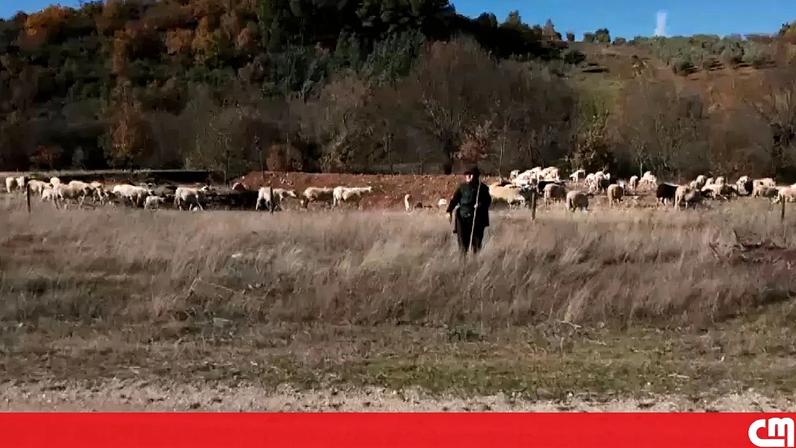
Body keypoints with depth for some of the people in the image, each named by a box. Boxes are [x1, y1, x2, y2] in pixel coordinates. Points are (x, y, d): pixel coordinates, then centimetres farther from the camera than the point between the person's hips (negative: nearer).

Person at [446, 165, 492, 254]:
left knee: (477, 240, 1)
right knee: (463, 240, 0)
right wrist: (449, 211, -12)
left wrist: (480, 205, -18)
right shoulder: (462, 187, 8)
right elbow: (454, 200, 2)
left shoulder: (482, 188, 6)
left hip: (477, 218, 0)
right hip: (463, 217, 0)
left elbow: (488, 200, 2)